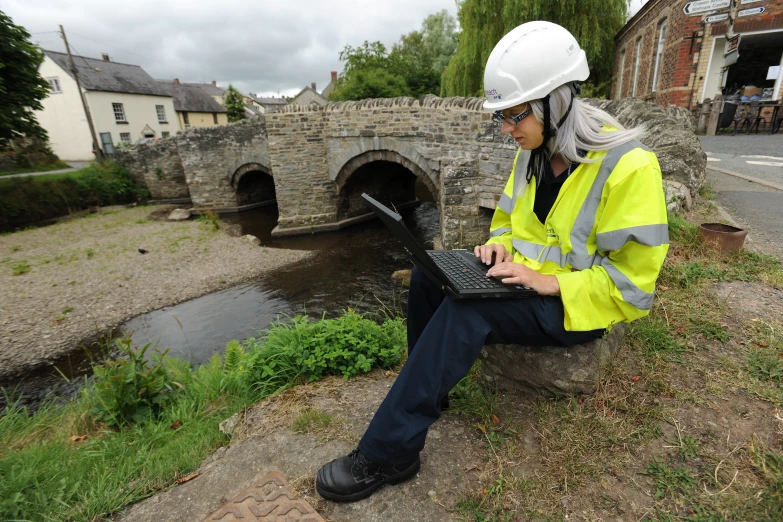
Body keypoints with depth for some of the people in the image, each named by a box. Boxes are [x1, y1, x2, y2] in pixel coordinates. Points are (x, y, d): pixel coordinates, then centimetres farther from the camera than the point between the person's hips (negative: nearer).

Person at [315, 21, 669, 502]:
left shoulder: (627, 167, -18)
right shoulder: (532, 155, 3)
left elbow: (631, 283, -17)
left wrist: (550, 282, -25)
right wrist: (500, 245, -7)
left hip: (579, 306, -7)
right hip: (526, 281, 7)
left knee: (465, 311, -31)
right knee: (428, 275, -12)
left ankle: (388, 453, -19)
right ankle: (428, 391, 2)